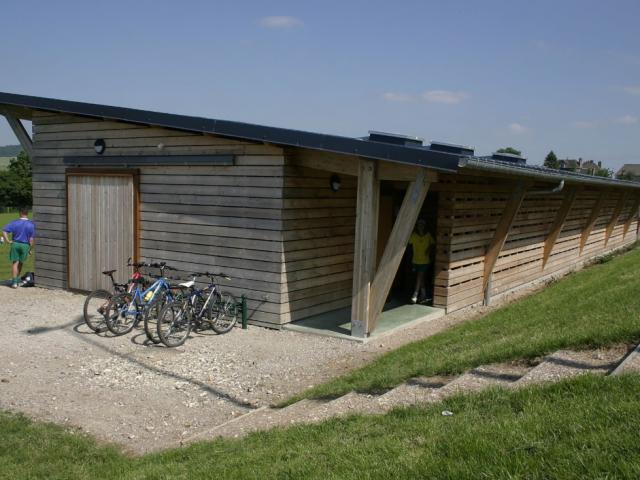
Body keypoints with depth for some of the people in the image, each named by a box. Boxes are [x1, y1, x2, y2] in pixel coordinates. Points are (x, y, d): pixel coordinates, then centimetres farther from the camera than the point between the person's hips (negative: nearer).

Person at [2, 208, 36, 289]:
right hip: (25, 245, 0)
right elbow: (31, 239, -6)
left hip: (15, 244, 0)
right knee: (20, 263, 16)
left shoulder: (14, 223, -4)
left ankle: (14, 282, -2)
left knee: (15, 263, 4)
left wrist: (8, 241, -5)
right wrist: (30, 249, 2)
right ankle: (17, 278, 26)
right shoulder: (31, 225, -6)